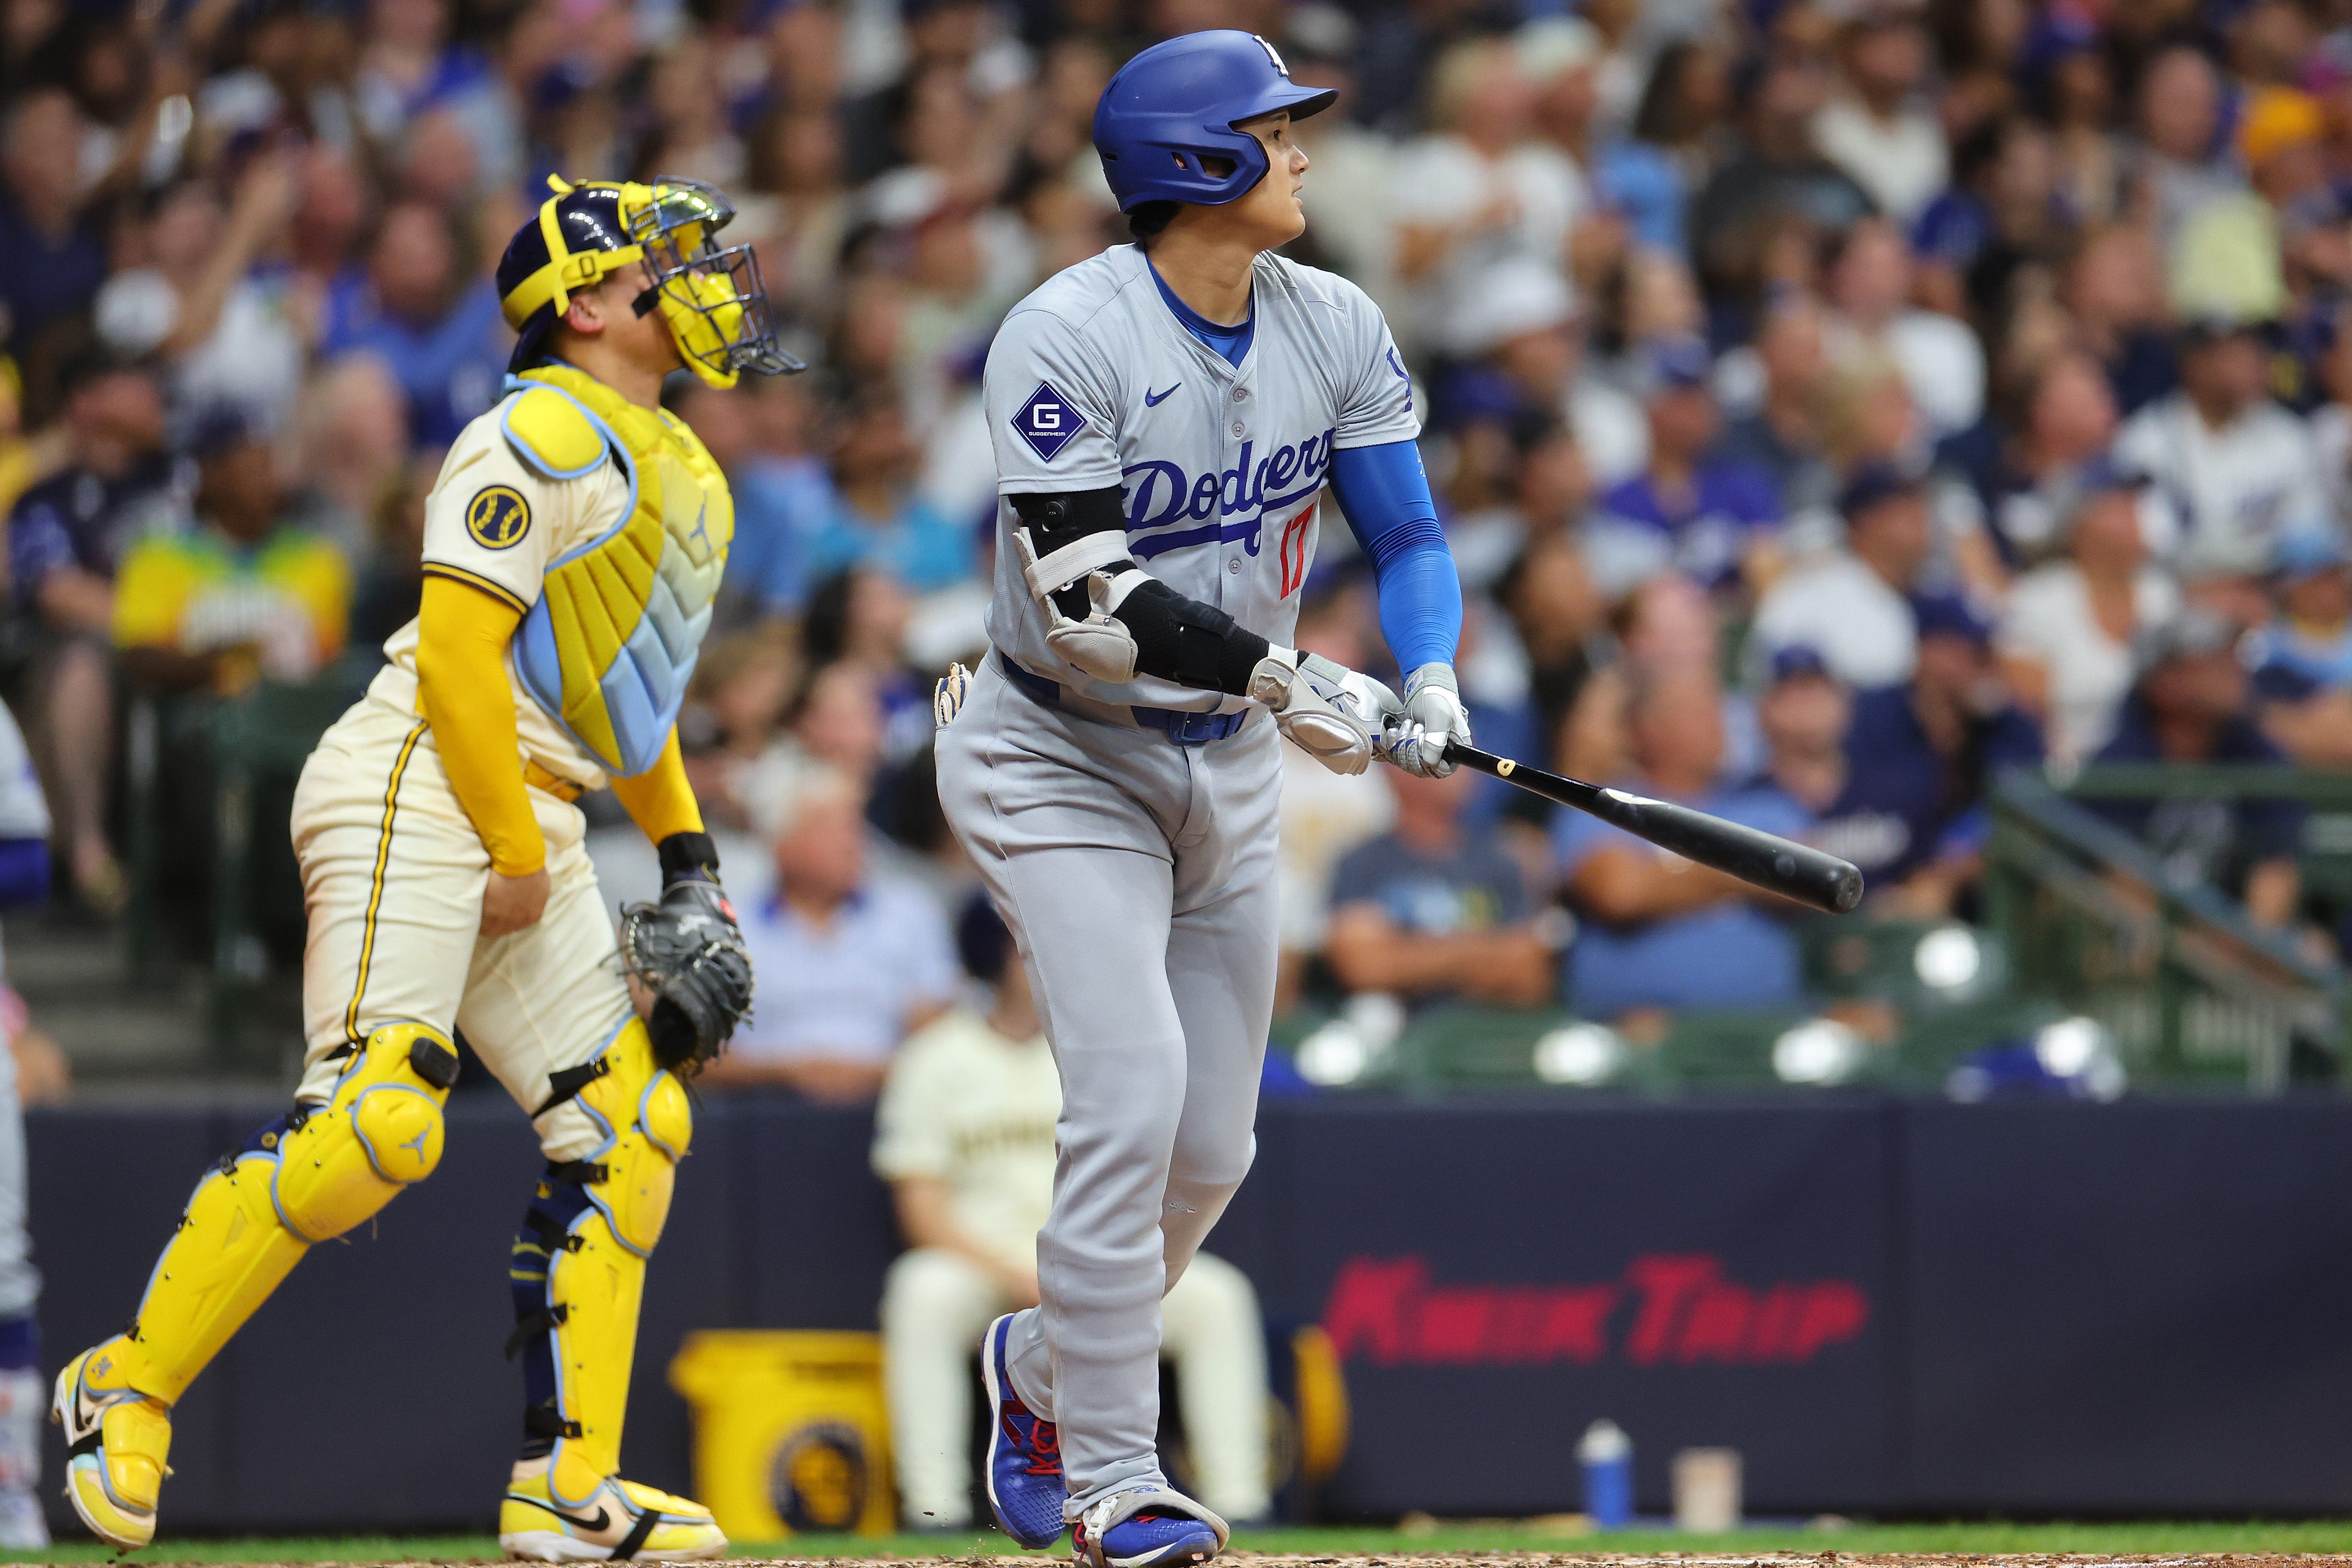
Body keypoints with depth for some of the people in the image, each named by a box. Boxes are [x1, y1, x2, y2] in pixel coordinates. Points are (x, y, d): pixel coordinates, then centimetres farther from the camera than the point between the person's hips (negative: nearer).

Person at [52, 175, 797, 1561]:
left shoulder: (678, 470, 22)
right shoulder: (547, 433, -8)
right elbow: (457, 641, -16)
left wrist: (691, 862, 20)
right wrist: (517, 851, -16)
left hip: (529, 825, 10)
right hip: (418, 791, -10)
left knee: (631, 1121, 2)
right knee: (374, 1123, -21)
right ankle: (130, 1389, -10)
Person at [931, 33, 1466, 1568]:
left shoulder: (1335, 329, -3)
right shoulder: (1068, 337, -22)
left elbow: (1409, 534, -2)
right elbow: (1083, 600, -27)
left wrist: (1432, 677, -22)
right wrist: (1282, 675, -33)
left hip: (1229, 769, 6)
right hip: (1062, 761, -6)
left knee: (1210, 1149, 9)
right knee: (1134, 1092, -19)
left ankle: (1046, 1362, 37)